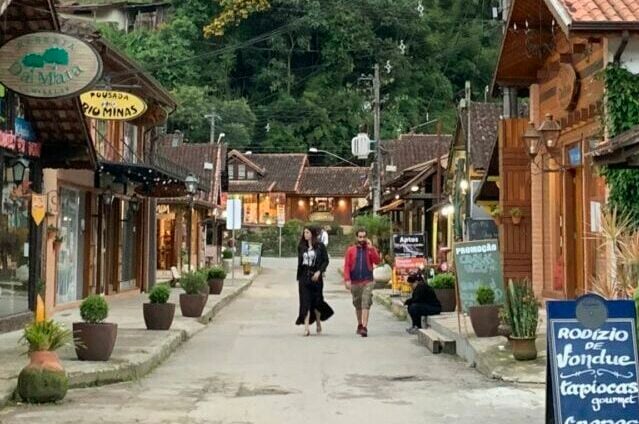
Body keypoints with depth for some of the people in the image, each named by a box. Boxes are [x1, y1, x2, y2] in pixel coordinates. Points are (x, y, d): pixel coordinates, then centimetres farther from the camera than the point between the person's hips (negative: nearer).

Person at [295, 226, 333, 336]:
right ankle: (306, 328, -9)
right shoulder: (301, 247, 8)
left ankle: (318, 323, 30)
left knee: (316, 301, 5)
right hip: (304, 277, 2)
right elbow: (299, 263, 13)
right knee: (305, 302, -6)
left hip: (316, 277, -2)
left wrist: (319, 272, -15)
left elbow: (325, 260, -2)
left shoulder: (320, 246, -2)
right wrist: (298, 278, 13)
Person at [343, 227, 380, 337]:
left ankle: (364, 327, -18)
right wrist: (347, 280, -8)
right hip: (355, 282, 2)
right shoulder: (351, 250, 6)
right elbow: (347, 266, 2)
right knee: (357, 305, 12)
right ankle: (359, 324, 29)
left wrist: (371, 248, -14)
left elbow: (377, 261, -9)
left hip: (367, 282, -2)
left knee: (366, 304, -12)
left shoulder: (371, 249, 7)